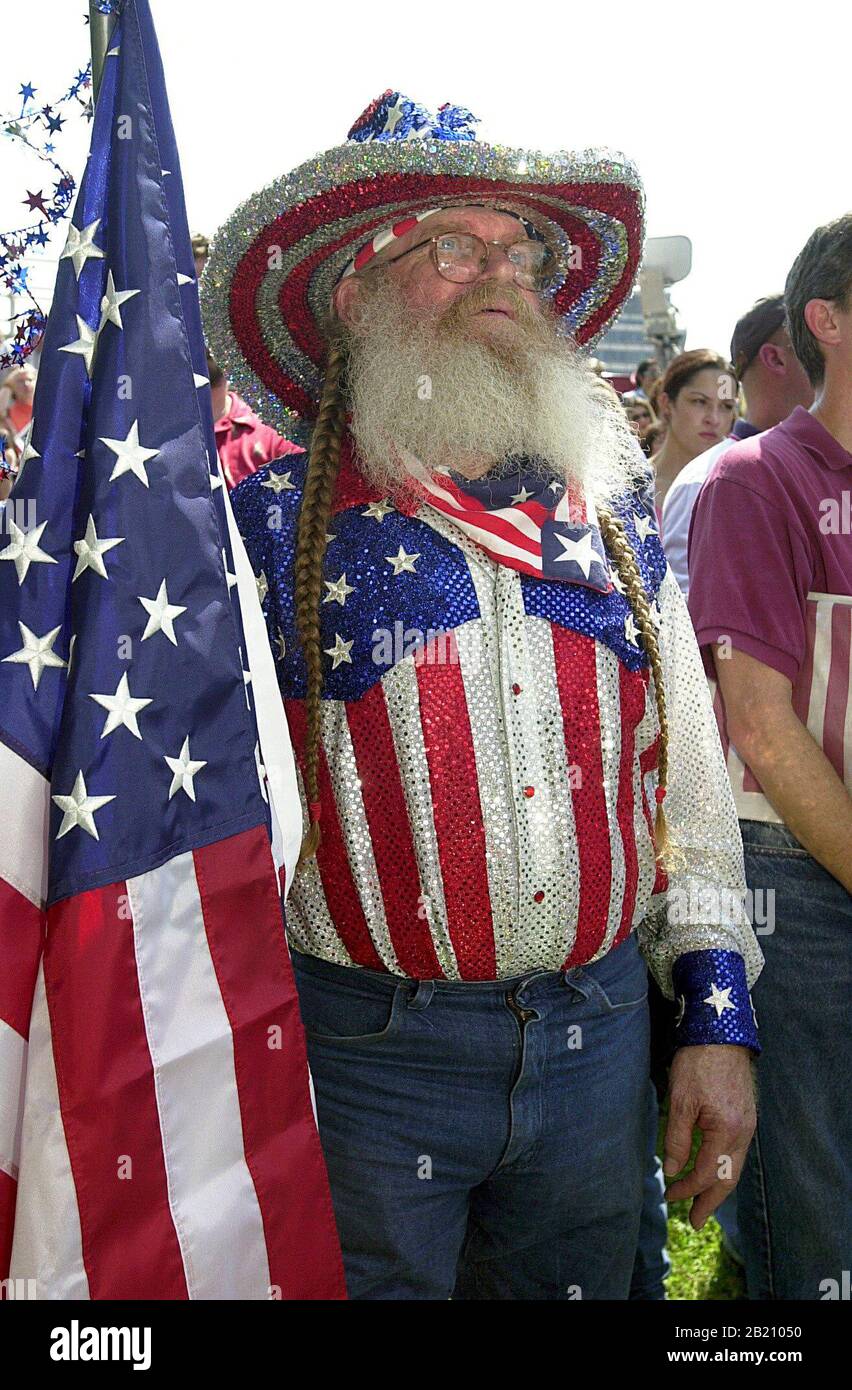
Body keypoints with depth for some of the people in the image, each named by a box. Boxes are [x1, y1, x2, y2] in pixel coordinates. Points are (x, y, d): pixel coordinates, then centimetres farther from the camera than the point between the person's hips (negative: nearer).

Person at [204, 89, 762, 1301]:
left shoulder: (611, 507, 6)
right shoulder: (273, 519, -6)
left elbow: (685, 767, 9)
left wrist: (719, 1017, 7)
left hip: (600, 1036, 4)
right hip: (368, 1057, -3)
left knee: (583, 1282, 19)